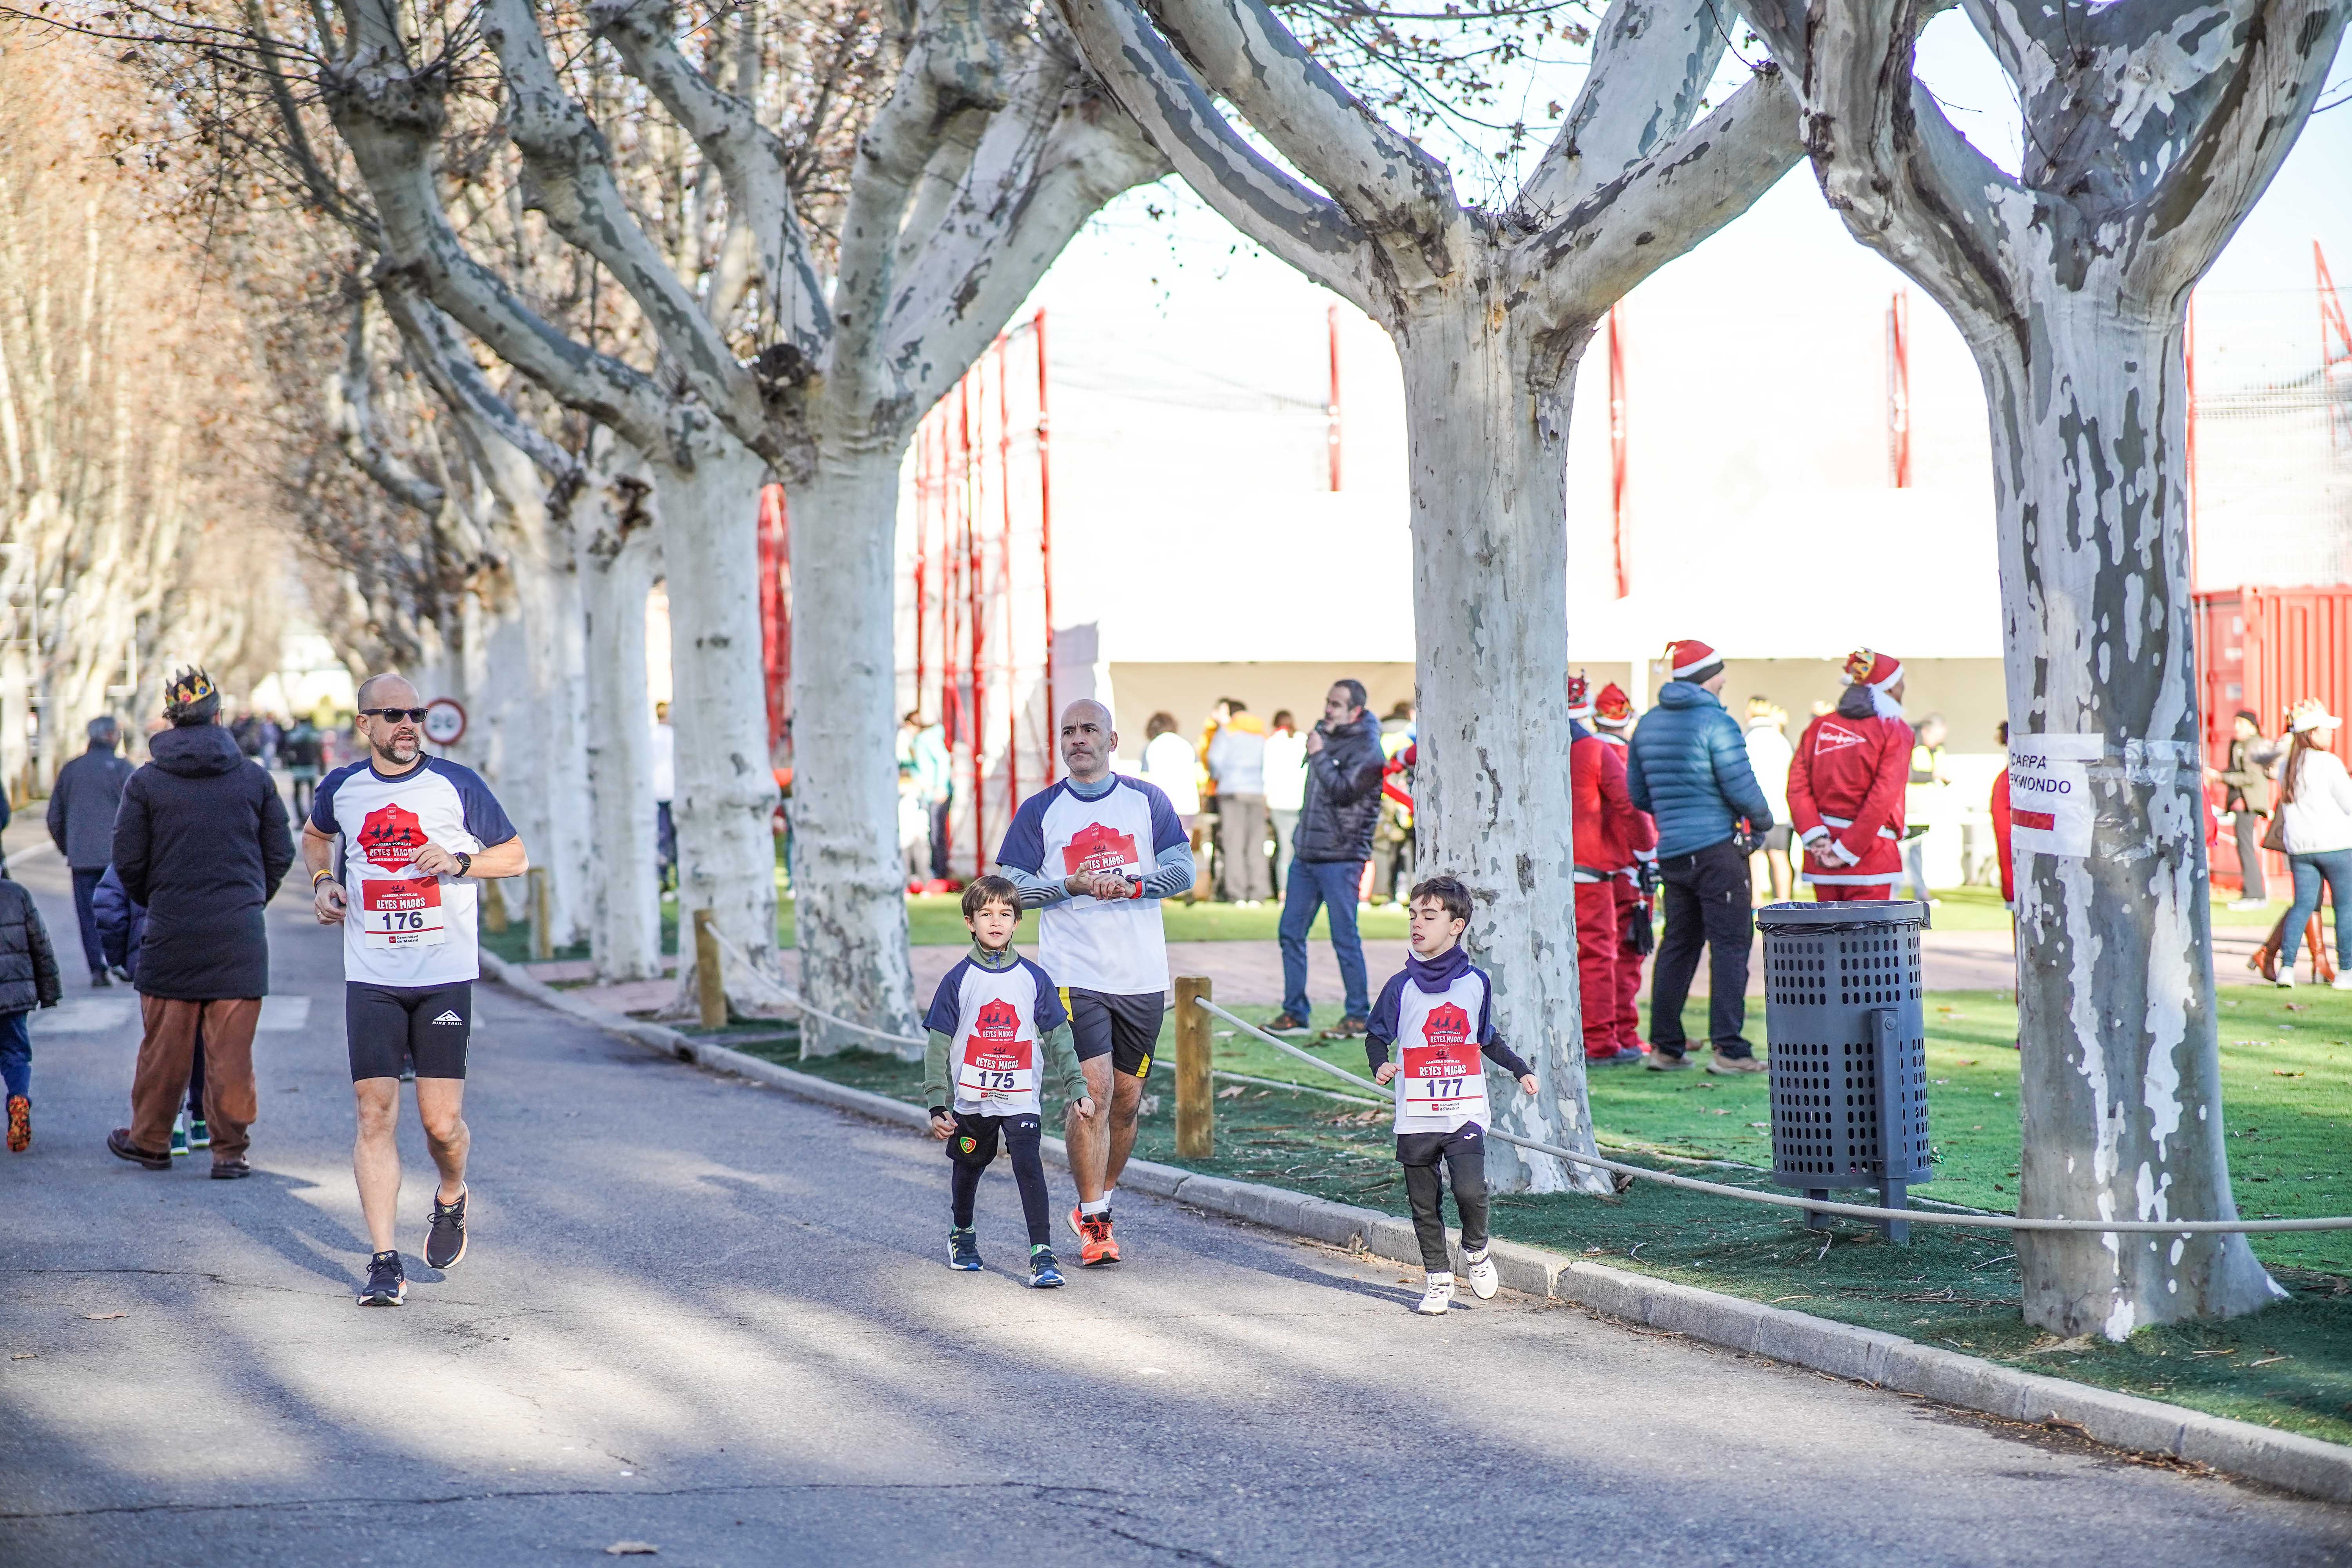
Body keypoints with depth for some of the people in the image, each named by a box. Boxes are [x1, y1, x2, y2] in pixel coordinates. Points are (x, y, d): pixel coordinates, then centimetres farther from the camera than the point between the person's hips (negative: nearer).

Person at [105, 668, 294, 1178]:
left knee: (164, 1045, 9)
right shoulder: (254, 777, 1)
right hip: (240, 935, 0)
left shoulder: (145, 782, -2)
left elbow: (128, 861, 1)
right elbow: (280, 853, 7)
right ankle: (230, 1150, 4)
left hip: (172, 933, 0)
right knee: (232, 1046, 2)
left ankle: (149, 1141, 21)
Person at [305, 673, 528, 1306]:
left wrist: (459, 862, -12)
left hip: (445, 975, -1)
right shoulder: (342, 788, 6)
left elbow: (516, 856, 6)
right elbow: (315, 836, 29)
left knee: (441, 1121, -2)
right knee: (375, 1115, -7)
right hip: (371, 979, 2)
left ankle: (451, 1198, 32)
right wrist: (324, 880, 9)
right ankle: (384, 1263, -5)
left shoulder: (456, 785, -1)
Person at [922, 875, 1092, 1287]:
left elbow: (1058, 1039, 7)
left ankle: (1042, 1253, -18)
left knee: (1029, 1167, -17)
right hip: (971, 1100, 1)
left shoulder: (1034, 979, 0)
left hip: (1021, 1099, -1)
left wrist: (1077, 1090, 1)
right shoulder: (958, 981, -2)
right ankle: (962, 1234, 44)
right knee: (968, 1168, 18)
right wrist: (937, 1106, -7)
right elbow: (938, 1048, -1)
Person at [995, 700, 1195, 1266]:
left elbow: (1182, 870, 2)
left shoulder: (1147, 800, 8)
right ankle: (1094, 1225, -6)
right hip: (1074, 977, -2)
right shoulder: (1039, 811, 5)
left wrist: (1130, 885, -16)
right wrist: (1072, 885, -15)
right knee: (1092, 1092, -14)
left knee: (1126, 1100, 9)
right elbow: (1013, 887, 1)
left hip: (1142, 978, 2)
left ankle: (1095, 1206, 28)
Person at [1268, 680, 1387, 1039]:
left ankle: (1359, 1016, 3)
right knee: (1291, 931, 6)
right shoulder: (1325, 735, 15)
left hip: (1341, 857, -8)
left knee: (1345, 938, -5)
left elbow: (1342, 791, -20)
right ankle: (1295, 1013, 13)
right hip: (1306, 854, 8)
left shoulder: (1366, 748, -8)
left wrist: (1319, 755, -14)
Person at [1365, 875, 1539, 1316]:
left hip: (1465, 1112, 0)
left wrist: (1520, 1070, 17)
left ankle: (1476, 1250, 13)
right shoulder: (1402, 986, -1)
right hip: (1416, 1116, 0)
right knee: (1425, 1205, 5)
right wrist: (1380, 1066, -14)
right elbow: (1377, 1036, 5)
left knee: (1470, 1190, -15)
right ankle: (1438, 1278, 17)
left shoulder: (1476, 982, 4)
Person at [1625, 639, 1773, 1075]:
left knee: (1678, 943, 14)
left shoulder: (1648, 724, 11)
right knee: (1730, 944, -4)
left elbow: (1637, 793, 17)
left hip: (1672, 853, 7)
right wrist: (1762, 821, 5)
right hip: (1716, 847, -7)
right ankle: (1728, 1048, -9)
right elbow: (1741, 787, -14)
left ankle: (1665, 1046, 14)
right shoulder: (1716, 723, -11)